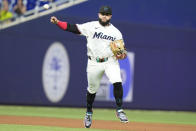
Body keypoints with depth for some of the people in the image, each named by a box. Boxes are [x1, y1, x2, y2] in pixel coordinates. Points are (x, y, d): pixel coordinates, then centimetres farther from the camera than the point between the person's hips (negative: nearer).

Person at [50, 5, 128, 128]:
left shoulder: (116, 32, 6)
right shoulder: (91, 26, 1)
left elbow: (121, 52, 8)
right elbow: (73, 28, -7)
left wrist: (121, 55, -16)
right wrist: (57, 22, -18)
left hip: (110, 61, 0)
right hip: (94, 63, 0)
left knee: (117, 82, -22)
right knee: (92, 89, 9)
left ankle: (119, 110, -10)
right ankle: (89, 113, 33)